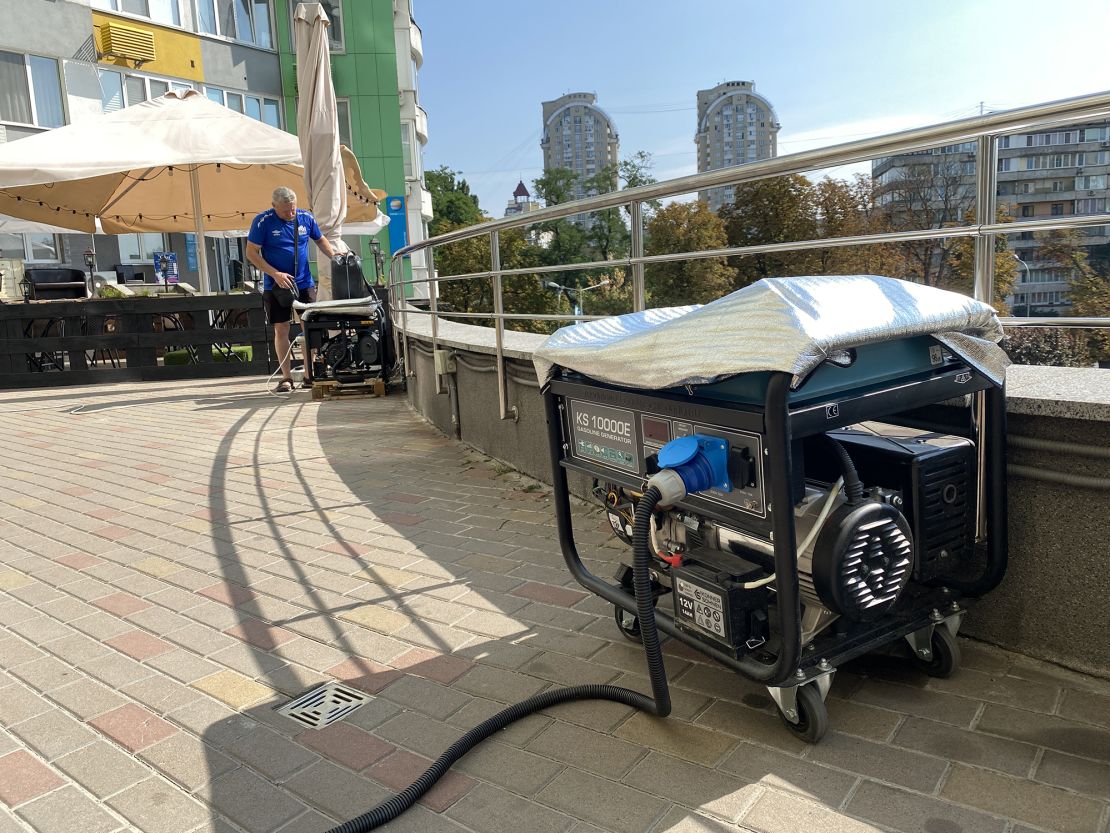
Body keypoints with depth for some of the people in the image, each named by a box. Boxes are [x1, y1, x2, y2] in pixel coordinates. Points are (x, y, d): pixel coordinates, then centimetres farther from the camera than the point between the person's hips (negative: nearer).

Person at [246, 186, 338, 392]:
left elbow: (320, 239, 19)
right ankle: (286, 377, 8)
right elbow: (251, 253, -7)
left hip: (305, 283, 3)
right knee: (281, 330, 0)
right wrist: (275, 274, -17)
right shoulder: (263, 222, -8)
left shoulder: (306, 218, 1)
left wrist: (333, 255, 0)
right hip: (276, 286, -2)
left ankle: (309, 375, 9)